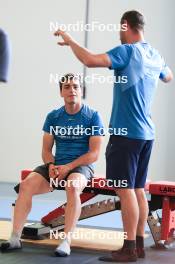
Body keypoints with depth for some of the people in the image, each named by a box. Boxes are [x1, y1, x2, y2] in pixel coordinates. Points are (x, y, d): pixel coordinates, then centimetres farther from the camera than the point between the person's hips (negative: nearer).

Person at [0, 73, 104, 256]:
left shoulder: (92, 116, -3)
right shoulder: (53, 117, 9)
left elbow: (94, 153, -8)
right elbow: (46, 150, 11)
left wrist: (68, 167, -18)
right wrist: (51, 165, -11)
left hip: (81, 166, -4)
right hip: (56, 165, 4)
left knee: (72, 187, -39)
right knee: (26, 185, -22)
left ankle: (66, 241, -36)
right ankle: (15, 238, -18)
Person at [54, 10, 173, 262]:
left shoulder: (127, 51, -12)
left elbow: (91, 60, -25)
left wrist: (70, 40, -11)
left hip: (126, 132, -8)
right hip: (146, 133, 8)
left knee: (126, 190, -6)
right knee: (138, 189, 11)